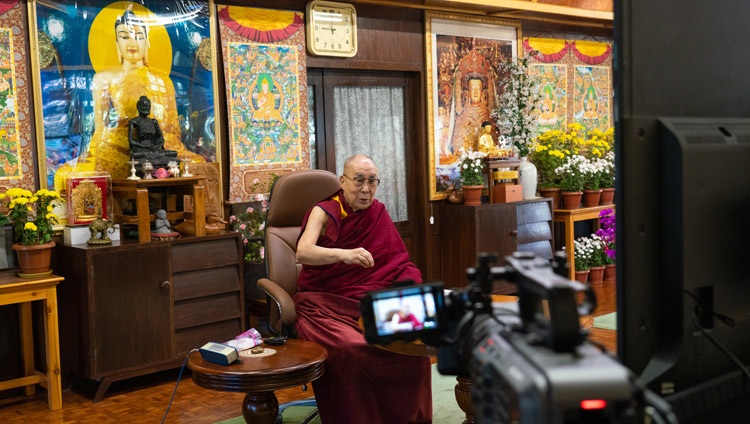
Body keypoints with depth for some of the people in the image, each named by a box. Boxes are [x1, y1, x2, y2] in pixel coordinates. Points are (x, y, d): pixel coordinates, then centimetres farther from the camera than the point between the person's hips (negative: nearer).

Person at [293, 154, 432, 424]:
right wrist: (344, 254, -39)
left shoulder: (378, 213, 8)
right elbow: (302, 252, -21)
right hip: (325, 303, -3)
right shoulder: (324, 212, -3)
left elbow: (399, 263, 6)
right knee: (347, 349, -32)